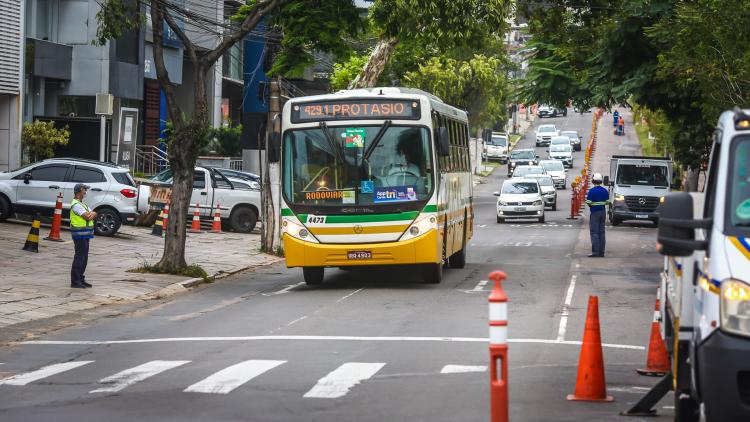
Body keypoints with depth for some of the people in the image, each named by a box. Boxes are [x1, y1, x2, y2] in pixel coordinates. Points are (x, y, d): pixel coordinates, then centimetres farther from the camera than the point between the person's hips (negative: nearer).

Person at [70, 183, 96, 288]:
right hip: (79, 234, -10)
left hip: (85, 235, 10)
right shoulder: (76, 205, -15)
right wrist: (91, 214, 1)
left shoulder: (82, 204, 19)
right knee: (79, 257, -10)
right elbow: (87, 217, -21)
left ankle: (80, 279, 20)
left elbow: (93, 215, 12)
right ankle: (75, 281, -8)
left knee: (84, 257, 13)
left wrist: (92, 214, -11)